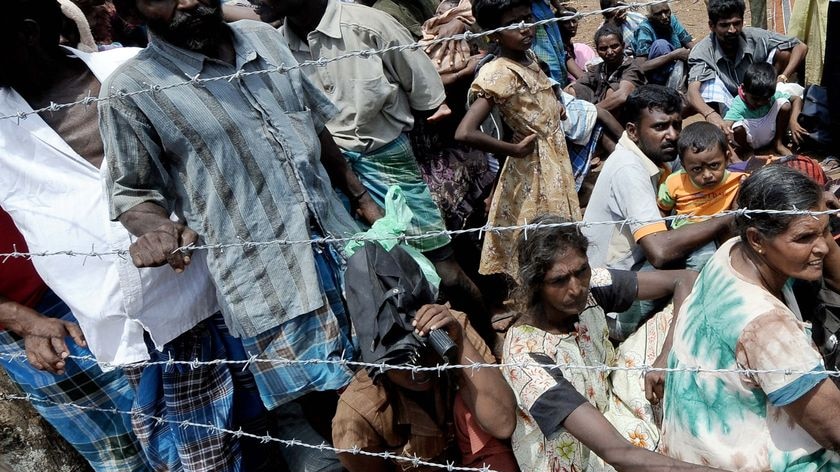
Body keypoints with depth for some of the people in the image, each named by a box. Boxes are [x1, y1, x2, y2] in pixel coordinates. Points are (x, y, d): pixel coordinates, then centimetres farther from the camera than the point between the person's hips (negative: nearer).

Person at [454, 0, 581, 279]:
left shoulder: (529, 56, 3)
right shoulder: (498, 73, -23)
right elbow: (464, 133, -35)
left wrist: (556, 108, 6)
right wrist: (515, 150, -23)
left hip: (556, 162, 9)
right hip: (533, 169, -9)